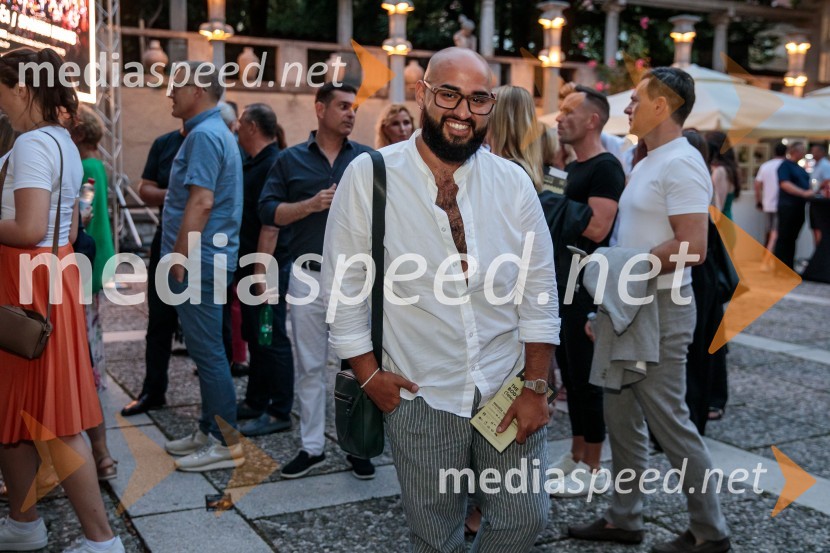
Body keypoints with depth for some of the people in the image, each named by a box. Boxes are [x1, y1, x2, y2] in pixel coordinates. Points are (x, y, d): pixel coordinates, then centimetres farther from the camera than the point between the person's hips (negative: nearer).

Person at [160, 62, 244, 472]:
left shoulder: (204, 135, -15)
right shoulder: (215, 132, 18)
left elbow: (201, 202, -23)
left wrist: (179, 261, -20)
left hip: (199, 261, -11)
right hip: (205, 260, 11)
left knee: (207, 350, -4)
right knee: (205, 349, 15)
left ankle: (226, 442, 3)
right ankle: (209, 430, 25)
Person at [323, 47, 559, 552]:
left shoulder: (514, 183, -2)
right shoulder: (369, 176, -8)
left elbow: (540, 292, 1)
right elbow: (343, 285, -2)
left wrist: (536, 388, -1)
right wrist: (369, 374, -4)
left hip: (509, 389, 2)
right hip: (421, 397, -2)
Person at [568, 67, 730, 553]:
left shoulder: (681, 163, -17)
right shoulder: (648, 164, 13)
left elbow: (692, 247, -25)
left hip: (659, 309, -9)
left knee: (668, 419, 0)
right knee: (622, 417, 14)